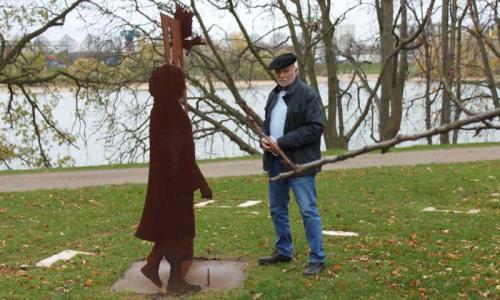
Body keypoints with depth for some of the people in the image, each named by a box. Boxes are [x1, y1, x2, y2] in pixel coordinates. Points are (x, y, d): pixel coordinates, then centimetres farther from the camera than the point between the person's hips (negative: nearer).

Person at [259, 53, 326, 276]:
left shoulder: (308, 95, -10)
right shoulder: (274, 95, 14)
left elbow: (315, 128, -18)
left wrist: (281, 142, -20)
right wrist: (264, 139, 0)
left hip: (299, 163, -8)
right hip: (275, 161, 8)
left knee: (308, 211, -4)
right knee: (277, 209, 17)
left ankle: (317, 259, 5)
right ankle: (283, 251, 32)